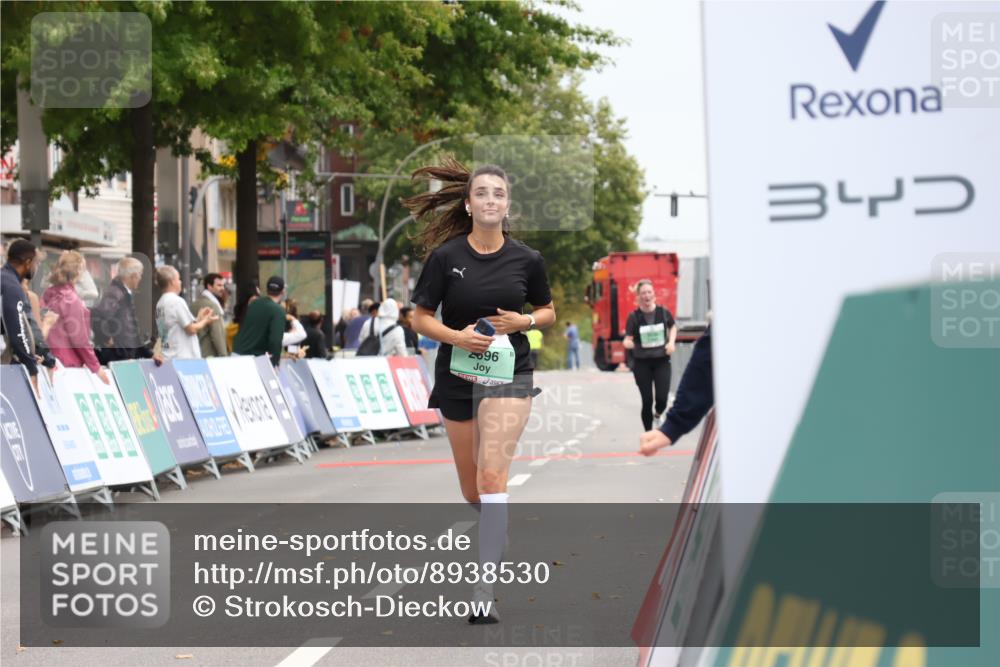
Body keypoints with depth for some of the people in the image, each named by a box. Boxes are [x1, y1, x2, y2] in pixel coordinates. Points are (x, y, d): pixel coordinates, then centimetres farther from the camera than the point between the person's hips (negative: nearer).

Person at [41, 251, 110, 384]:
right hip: (68, 363, -8)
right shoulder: (70, 299, -17)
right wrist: (96, 367, -10)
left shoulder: (48, 294, 6)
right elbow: (79, 339, -17)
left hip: (52, 361, 8)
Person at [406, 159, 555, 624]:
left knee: (492, 476, -18)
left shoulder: (526, 259, -2)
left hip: (509, 375, -2)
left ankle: (484, 592, -20)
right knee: (472, 491, 11)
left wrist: (522, 321, -8)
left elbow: (547, 311, 13)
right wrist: (456, 336, -18)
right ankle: (494, 539, 46)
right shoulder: (445, 256, -5)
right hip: (457, 375, 2)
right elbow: (420, 318, 0)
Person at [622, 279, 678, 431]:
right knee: (647, 400, -1)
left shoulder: (663, 313, -3)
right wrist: (628, 343, -31)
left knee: (662, 398, -9)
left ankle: (657, 415, 27)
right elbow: (628, 339, -7)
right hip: (642, 363, -1)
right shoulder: (634, 317, -7)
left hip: (661, 361, 1)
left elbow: (673, 327, 18)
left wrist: (671, 342, 2)